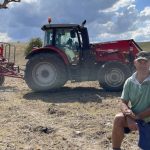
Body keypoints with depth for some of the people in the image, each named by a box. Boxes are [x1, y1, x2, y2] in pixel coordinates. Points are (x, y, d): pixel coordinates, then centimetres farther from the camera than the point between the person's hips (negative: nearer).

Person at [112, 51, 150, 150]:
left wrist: (137, 117, -24)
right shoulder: (130, 81, -5)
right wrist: (129, 117, -26)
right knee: (118, 119, -24)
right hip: (134, 117, 2)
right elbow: (123, 103, -6)